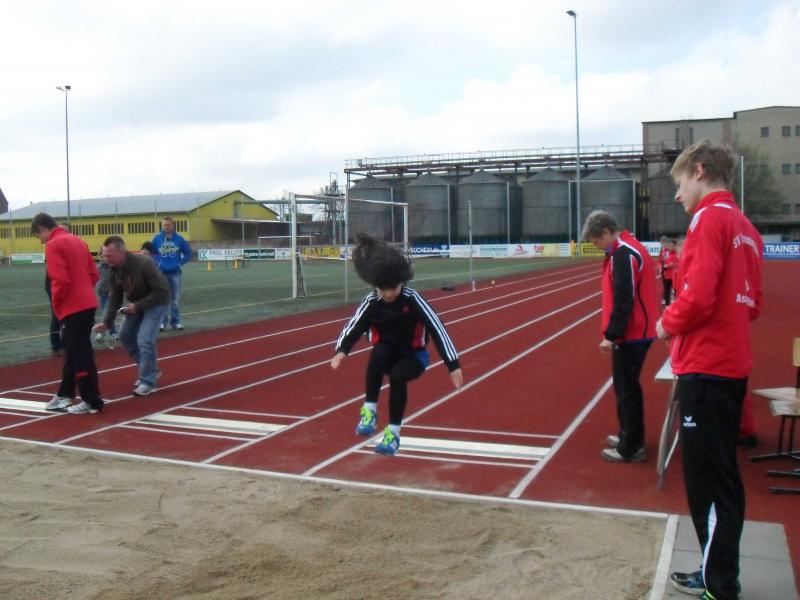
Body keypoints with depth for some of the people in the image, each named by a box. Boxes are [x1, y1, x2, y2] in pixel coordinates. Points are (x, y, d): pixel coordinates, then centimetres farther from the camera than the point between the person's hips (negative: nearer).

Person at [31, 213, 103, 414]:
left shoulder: (53, 245, -10)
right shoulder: (77, 240, 15)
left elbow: (60, 280, -20)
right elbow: (94, 274, 15)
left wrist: (56, 303, -5)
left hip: (73, 307, -9)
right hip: (87, 304, 9)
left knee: (80, 354, -2)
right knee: (73, 350, 18)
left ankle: (92, 402, 3)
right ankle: (65, 394, 29)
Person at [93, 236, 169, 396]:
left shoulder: (144, 264, -32)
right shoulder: (114, 269, -10)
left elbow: (162, 291, -30)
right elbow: (114, 298, -3)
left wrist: (138, 306, -30)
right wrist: (106, 321, -13)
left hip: (156, 302, -8)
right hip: (137, 304, 8)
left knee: (144, 339, -18)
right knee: (125, 335, 10)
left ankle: (148, 382, -4)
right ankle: (150, 370, 25)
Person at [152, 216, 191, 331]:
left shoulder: (179, 239, 0)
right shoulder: (157, 239, -1)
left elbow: (188, 253, 7)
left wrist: (180, 263, -2)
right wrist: (157, 263, -5)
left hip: (175, 273, 1)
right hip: (161, 273, -1)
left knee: (175, 299, 5)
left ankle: (175, 321, 14)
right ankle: (162, 322, 9)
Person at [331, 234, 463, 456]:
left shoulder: (412, 299, -22)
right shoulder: (371, 302, -16)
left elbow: (437, 329, -23)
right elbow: (353, 327, -22)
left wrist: (453, 365, -27)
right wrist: (341, 350, -44)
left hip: (413, 355, -1)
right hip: (387, 353, 1)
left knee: (397, 376, -32)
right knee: (379, 351, -33)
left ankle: (393, 431, -15)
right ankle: (369, 410, -25)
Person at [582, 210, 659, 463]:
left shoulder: (623, 254, -18)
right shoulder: (628, 249, 13)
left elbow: (623, 300, -24)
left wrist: (611, 335, -20)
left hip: (630, 335, -10)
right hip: (637, 332, 10)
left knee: (626, 389, -2)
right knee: (627, 386, 18)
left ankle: (631, 448, 5)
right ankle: (629, 436, 29)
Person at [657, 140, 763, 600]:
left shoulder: (710, 217, -13)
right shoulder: (744, 226, 14)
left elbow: (697, 297, -23)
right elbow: (751, 302, 18)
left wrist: (669, 324, -5)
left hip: (705, 368, -9)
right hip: (733, 366, 10)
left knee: (708, 480, 0)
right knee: (723, 475, 17)